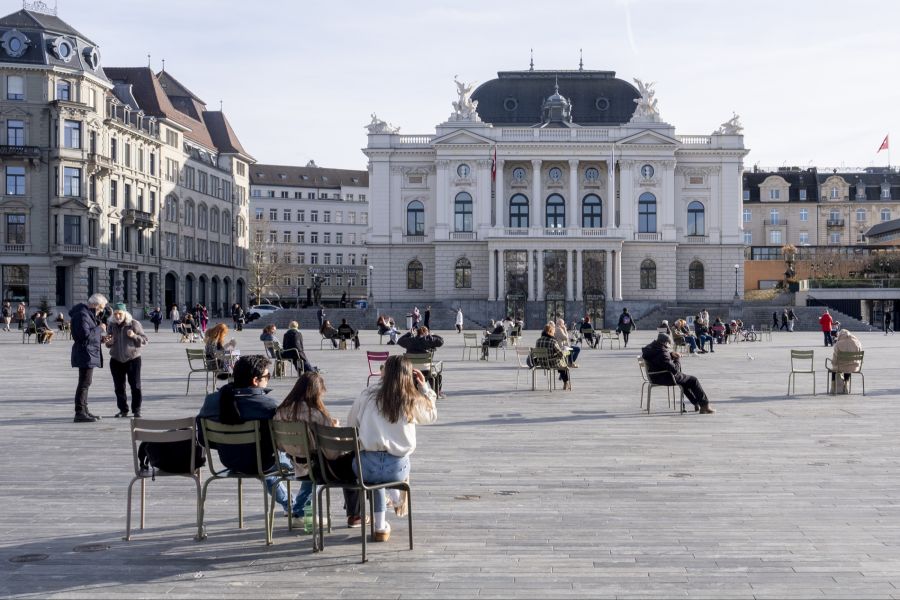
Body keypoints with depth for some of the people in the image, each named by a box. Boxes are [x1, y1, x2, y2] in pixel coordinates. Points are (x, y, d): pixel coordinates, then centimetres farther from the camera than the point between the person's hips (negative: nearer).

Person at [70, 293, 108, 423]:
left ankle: (84, 411, 24)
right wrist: (100, 328, -15)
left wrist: (100, 338, 10)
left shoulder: (88, 314, 17)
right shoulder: (82, 315, -16)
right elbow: (85, 335, -25)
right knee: (84, 383, -9)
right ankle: (80, 413, -6)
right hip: (85, 354, -11)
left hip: (89, 354, 11)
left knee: (85, 383, 16)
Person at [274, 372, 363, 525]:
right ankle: (354, 516, 29)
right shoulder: (317, 414, -27)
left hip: (298, 467, 7)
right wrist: (335, 428, -6)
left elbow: (280, 446, 4)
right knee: (353, 460, 19)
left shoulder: (282, 411, -7)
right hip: (319, 469, -7)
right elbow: (333, 452, -22)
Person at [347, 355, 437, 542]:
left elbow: (351, 424, 10)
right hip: (397, 469, 0)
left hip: (367, 468, 0)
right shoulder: (413, 401, -1)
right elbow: (432, 416, 20)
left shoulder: (368, 395, -1)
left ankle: (381, 526, 36)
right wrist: (424, 387, 22)